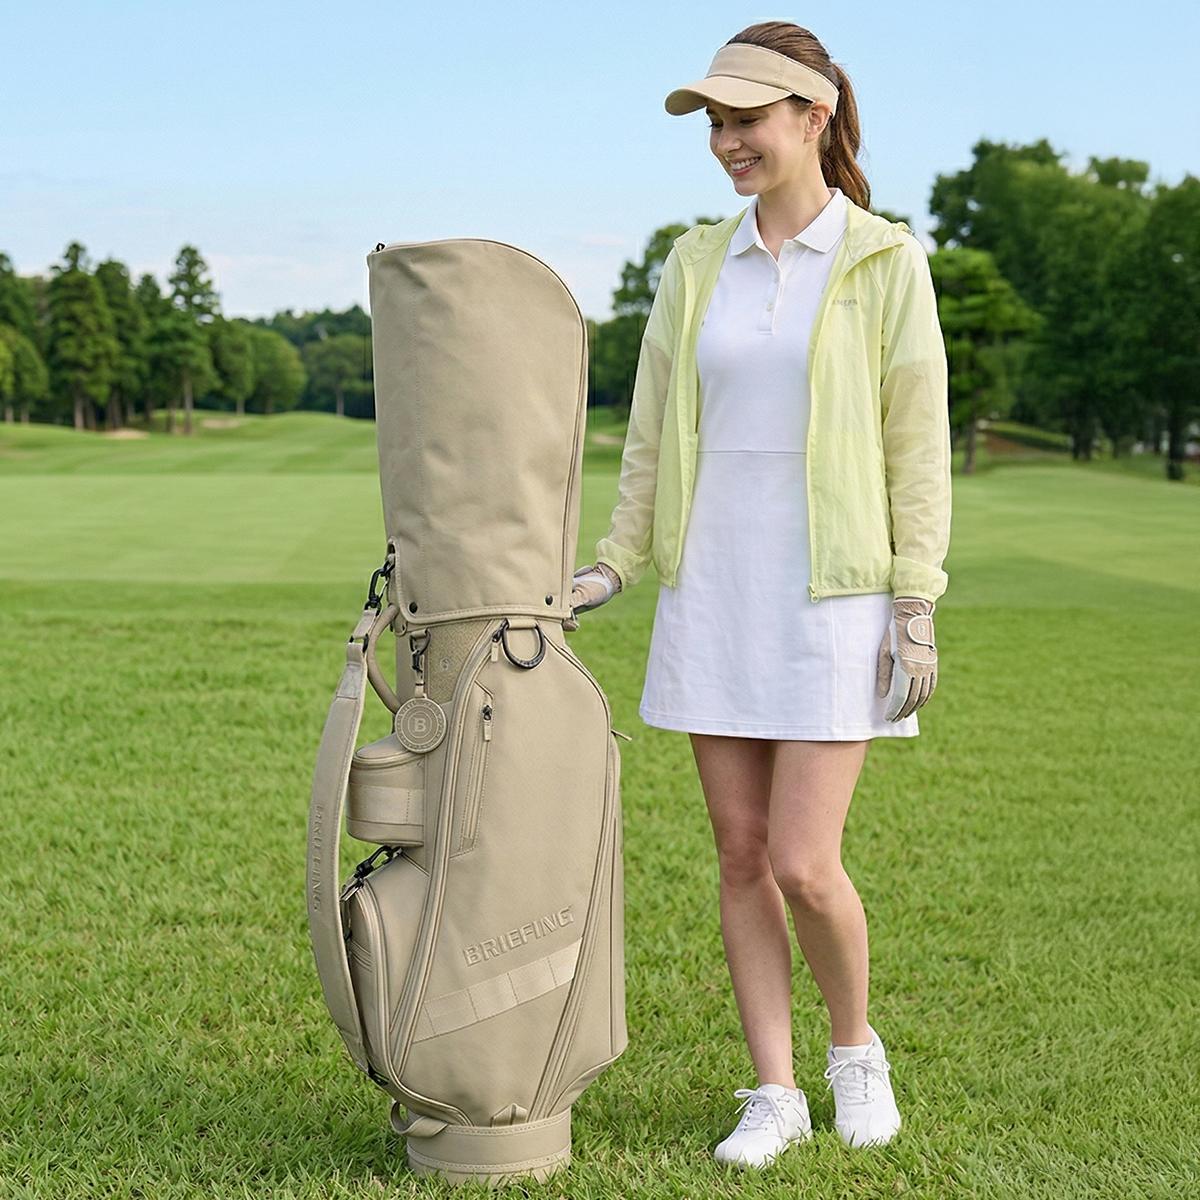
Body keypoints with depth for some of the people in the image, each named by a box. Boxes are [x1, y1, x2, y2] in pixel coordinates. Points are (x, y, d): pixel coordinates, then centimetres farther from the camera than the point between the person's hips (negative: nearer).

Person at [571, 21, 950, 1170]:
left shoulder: (886, 263, -4)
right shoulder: (695, 268, 8)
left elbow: (917, 444, -4)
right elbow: (653, 435, 11)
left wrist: (916, 611, -9)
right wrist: (613, 566, 1)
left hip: (834, 598, -4)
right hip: (712, 592, 4)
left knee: (804, 865, -8)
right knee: (742, 856, 5)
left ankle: (854, 1046, 21)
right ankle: (775, 1095, 16)